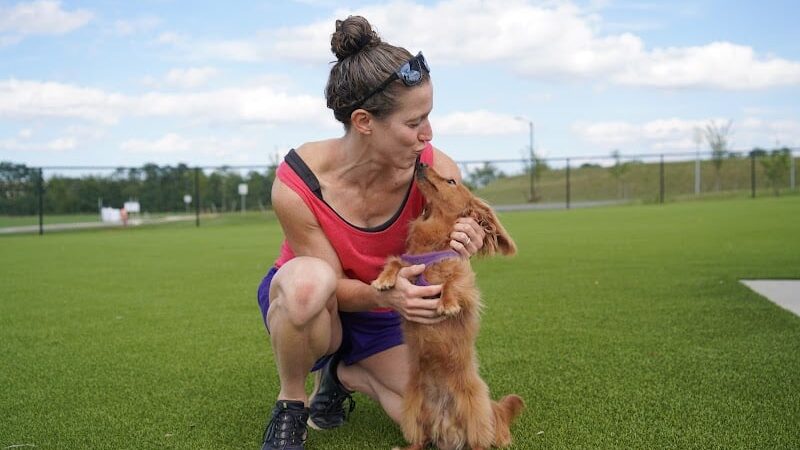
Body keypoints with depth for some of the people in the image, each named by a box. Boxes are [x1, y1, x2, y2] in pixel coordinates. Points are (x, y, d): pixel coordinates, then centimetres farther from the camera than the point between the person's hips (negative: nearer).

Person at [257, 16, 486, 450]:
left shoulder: (437, 171, -24)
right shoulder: (296, 184, -30)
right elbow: (333, 285, -21)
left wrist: (462, 249, -33)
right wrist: (385, 295, -43)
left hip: (380, 317, 3)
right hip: (301, 303, -3)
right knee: (308, 279, -40)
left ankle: (342, 374, 13)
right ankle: (290, 403, -11)